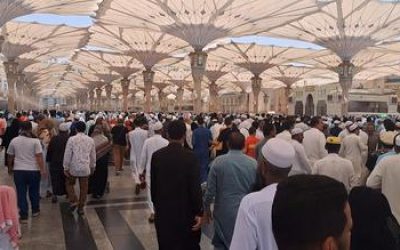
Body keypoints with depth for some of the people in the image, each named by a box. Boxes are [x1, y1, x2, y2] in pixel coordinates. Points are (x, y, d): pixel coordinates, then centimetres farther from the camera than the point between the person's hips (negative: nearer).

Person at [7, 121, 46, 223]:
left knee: (21, 193, 6)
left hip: (19, 170, 1)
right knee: (34, 192, 16)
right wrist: (43, 170, -9)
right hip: (33, 170, -1)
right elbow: (39, 157, -14)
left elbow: (10, 156, 9)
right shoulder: (35, 141, -9)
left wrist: (10, 167, 24)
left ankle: (23, 216, 8)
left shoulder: (14, 141, 0)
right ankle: (35, 211, 31)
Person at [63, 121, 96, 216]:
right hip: (85, 168, 3)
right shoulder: (90, 140, 2)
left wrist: (66, 168, 1)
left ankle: (73, 201, 3)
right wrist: (92, 167, 22)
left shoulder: (72, 139, -9)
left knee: (69, 183, 19)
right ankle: (81, 208, 16)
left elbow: (67, 155, -8)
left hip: (74, 167, -2)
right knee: (84, 188, 10)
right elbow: (93, 155, 10)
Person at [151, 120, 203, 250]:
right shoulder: (190, 157, -15)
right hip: (185, 210, -3)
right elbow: (195, 187, -15)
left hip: (163, 210, 3)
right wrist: (198, 212, -7)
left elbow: (153, 184, 4)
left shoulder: (156, 155, -4)